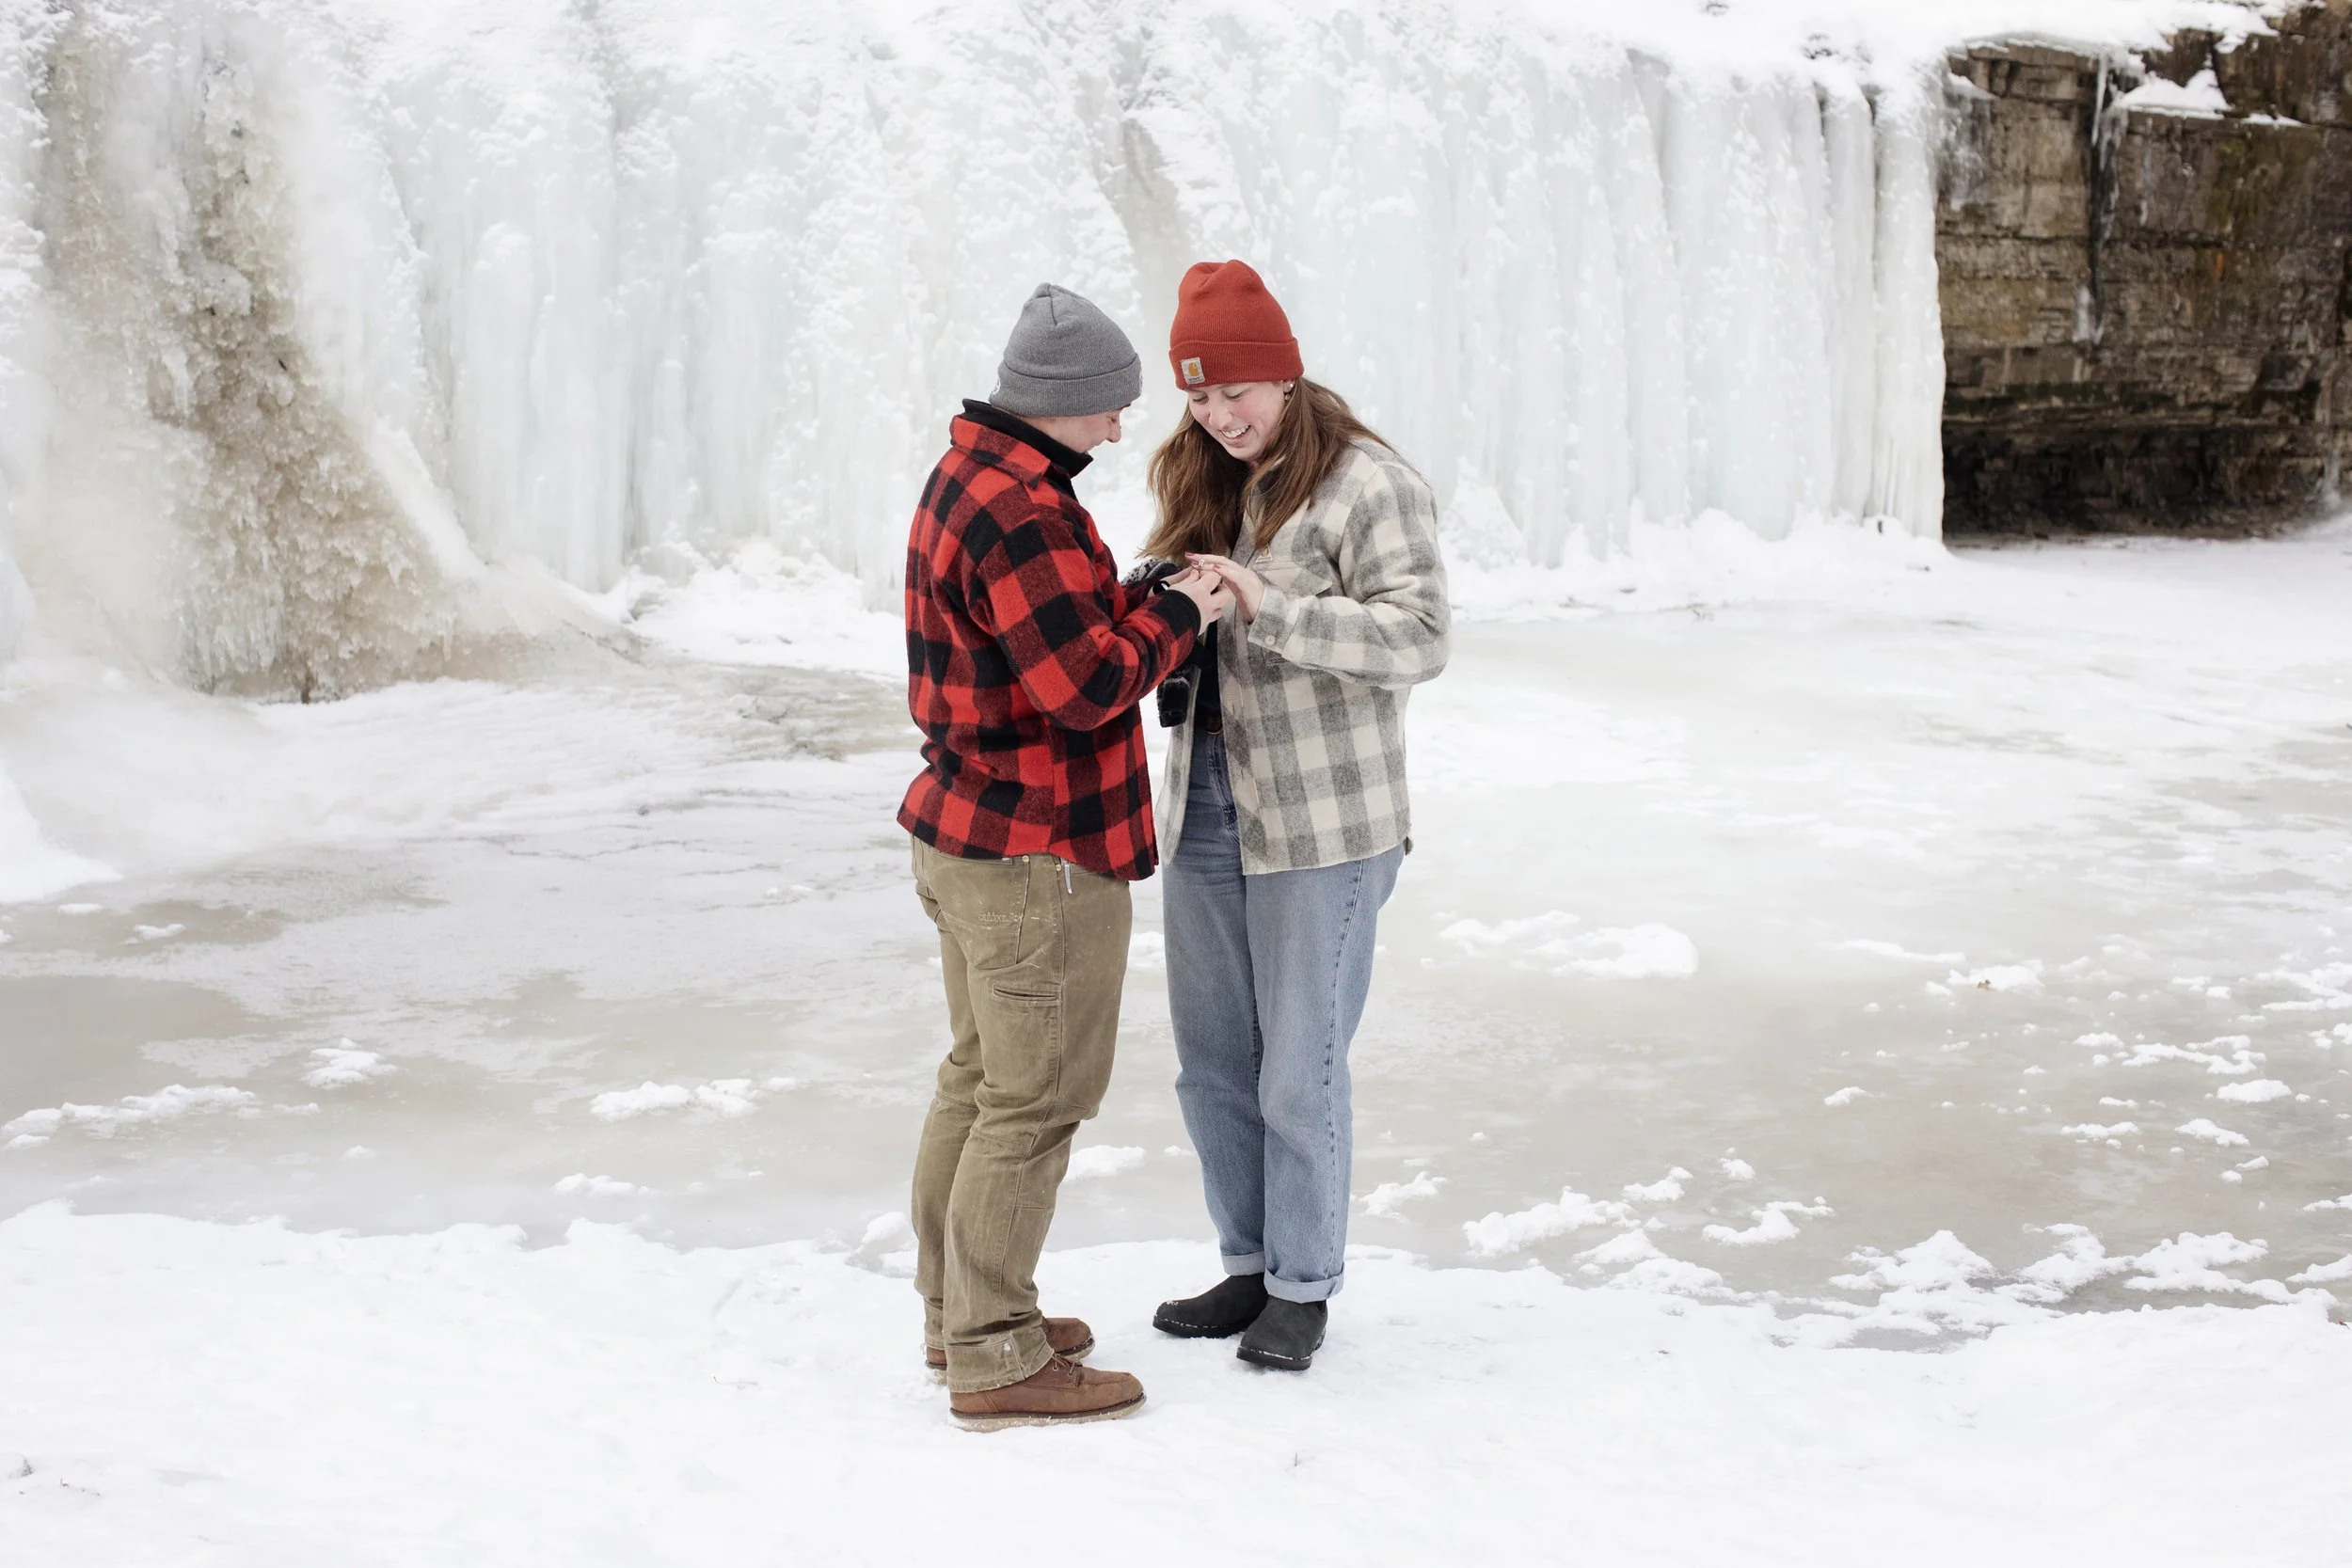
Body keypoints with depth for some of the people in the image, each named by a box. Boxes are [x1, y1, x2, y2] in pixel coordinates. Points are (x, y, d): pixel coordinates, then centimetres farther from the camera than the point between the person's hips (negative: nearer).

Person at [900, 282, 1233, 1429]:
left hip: (965, 837, 11)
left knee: (981, 1074, 19)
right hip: (1039, 856, -11)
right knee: (1036, 1100, -3)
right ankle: (995, 1360, 3)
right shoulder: (1023, 509, -22)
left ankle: (957, 1311, 30)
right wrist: (1178, 612, -10)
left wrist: (1143, 602, 1)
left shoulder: (966, 475, 12)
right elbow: (1084, 683, -24)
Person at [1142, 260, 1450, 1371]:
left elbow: (1418, 639, -20)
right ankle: (1250, 1265, 30)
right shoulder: (1200, 482, 11)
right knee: (1211, 1065, 14)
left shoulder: (1367, 484, -11)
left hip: (1321, 828, -7)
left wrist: (1270, 609, -28)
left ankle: (1304, 1286, 18)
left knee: (1301, 1071, 2)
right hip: (1206, 810, 7)